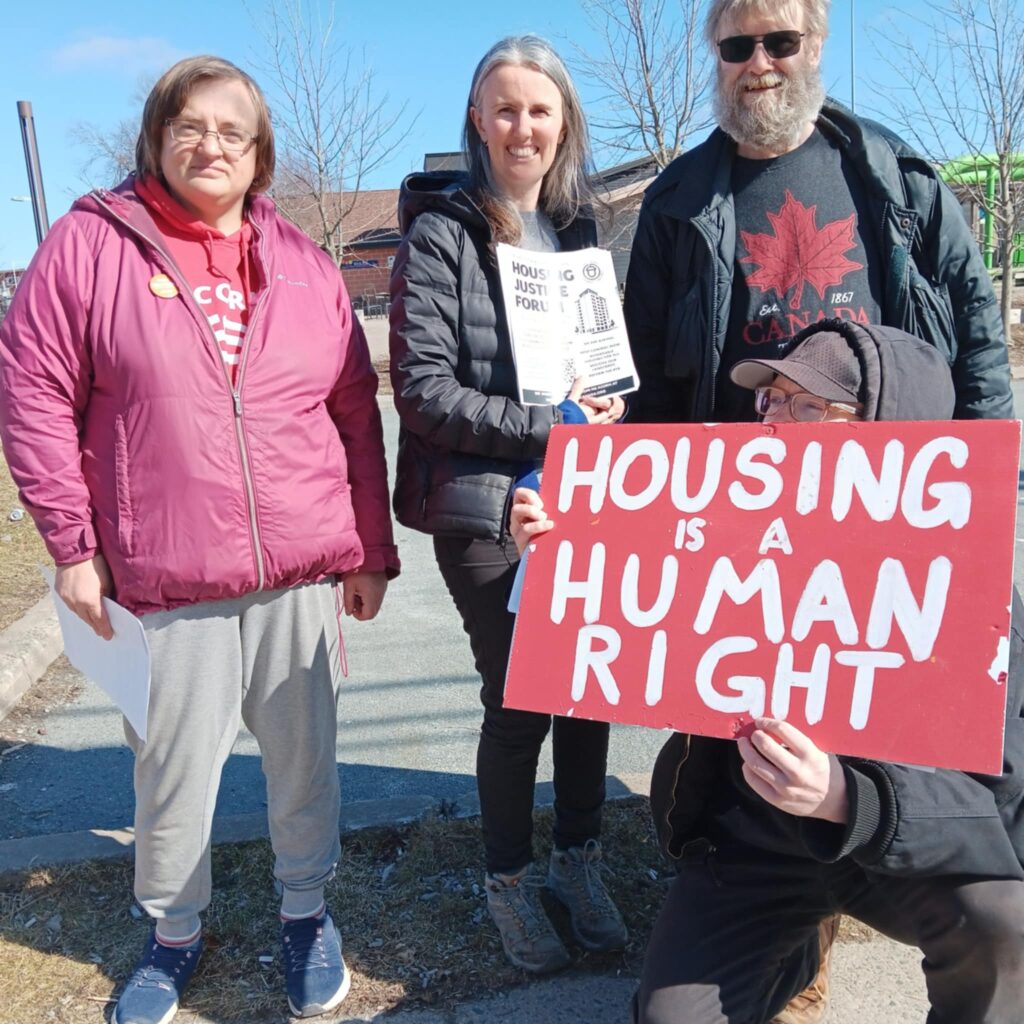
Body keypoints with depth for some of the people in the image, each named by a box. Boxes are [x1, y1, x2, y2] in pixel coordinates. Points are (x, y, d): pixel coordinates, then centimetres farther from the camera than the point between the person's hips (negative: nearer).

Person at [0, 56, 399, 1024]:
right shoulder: (89, 243, 1)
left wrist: (372, 548, 7)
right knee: (174, 770, 11)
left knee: (305, 758, 12)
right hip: (166, 583, -2)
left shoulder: (303, 263, 9)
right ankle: (172, 933, 37)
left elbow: (357, 415, 9)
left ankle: (306, 911, 37)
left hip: (304, 575, 2)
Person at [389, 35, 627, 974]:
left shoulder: (581, 228, 12)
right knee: (518, 697, 1)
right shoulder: (441, 233, -5)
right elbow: (424, 389, -12)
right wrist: (546, 427, -17)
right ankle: (510, 878, 26)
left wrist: (605, 410, -3)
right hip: (486, 509, -5)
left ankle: (579, 857, 32)